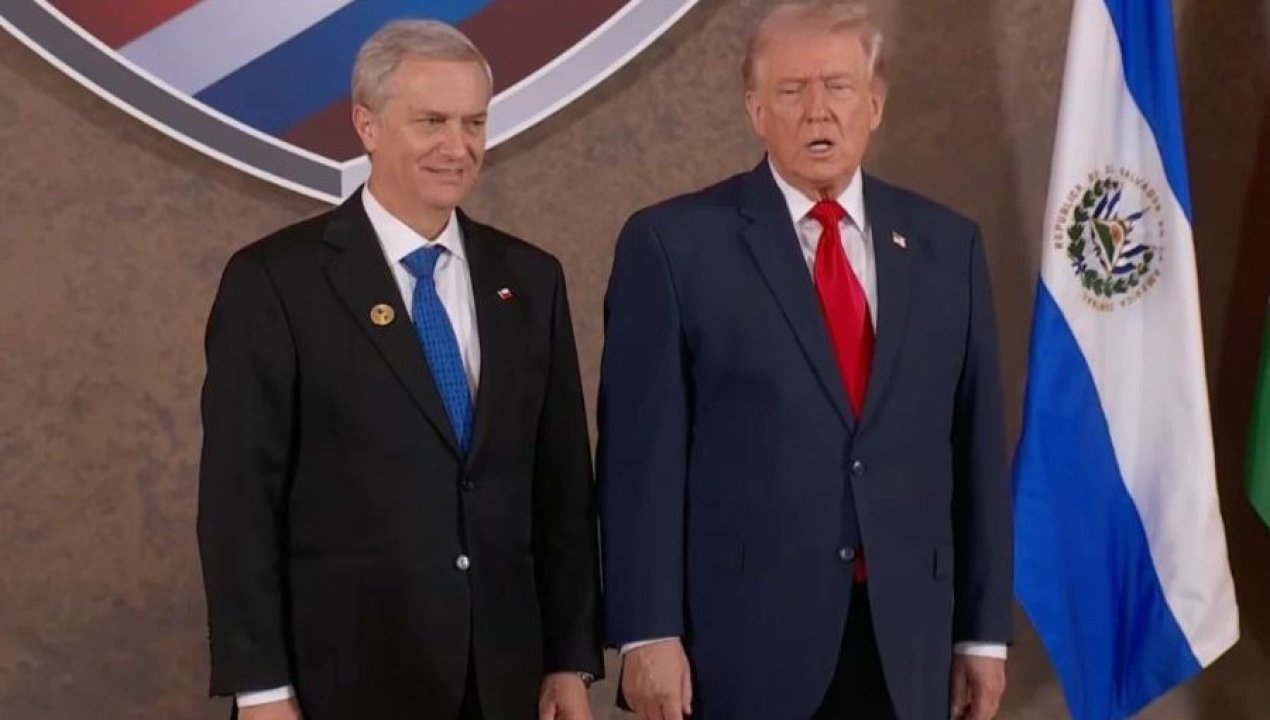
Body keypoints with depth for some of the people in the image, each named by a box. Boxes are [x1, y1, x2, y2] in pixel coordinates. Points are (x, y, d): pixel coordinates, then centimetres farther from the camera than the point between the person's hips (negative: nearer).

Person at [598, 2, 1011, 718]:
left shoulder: (947, 245, 8)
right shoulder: (674, 242, -3)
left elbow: (977, 447, 9)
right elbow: (643, 451, -6)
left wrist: (984, 629, 8)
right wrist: (649, 633, -11)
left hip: (903, 642, 4)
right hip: (740, 641, -3)